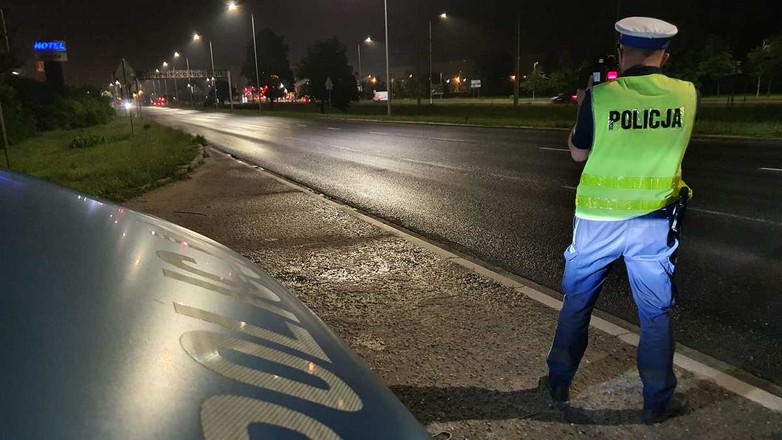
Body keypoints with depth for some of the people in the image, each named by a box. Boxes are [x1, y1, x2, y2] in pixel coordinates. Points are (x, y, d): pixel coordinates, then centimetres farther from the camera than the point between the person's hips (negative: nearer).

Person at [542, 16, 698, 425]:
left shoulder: (599, 96, -11)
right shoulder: (687, 95, -3)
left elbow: (578, 152, 2)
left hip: (598, 219, -1)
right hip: (653, 222, 1)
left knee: (576, 303, 16)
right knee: (656, 314, 13)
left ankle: (559, 382, 28)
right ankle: (658, 401, 23)